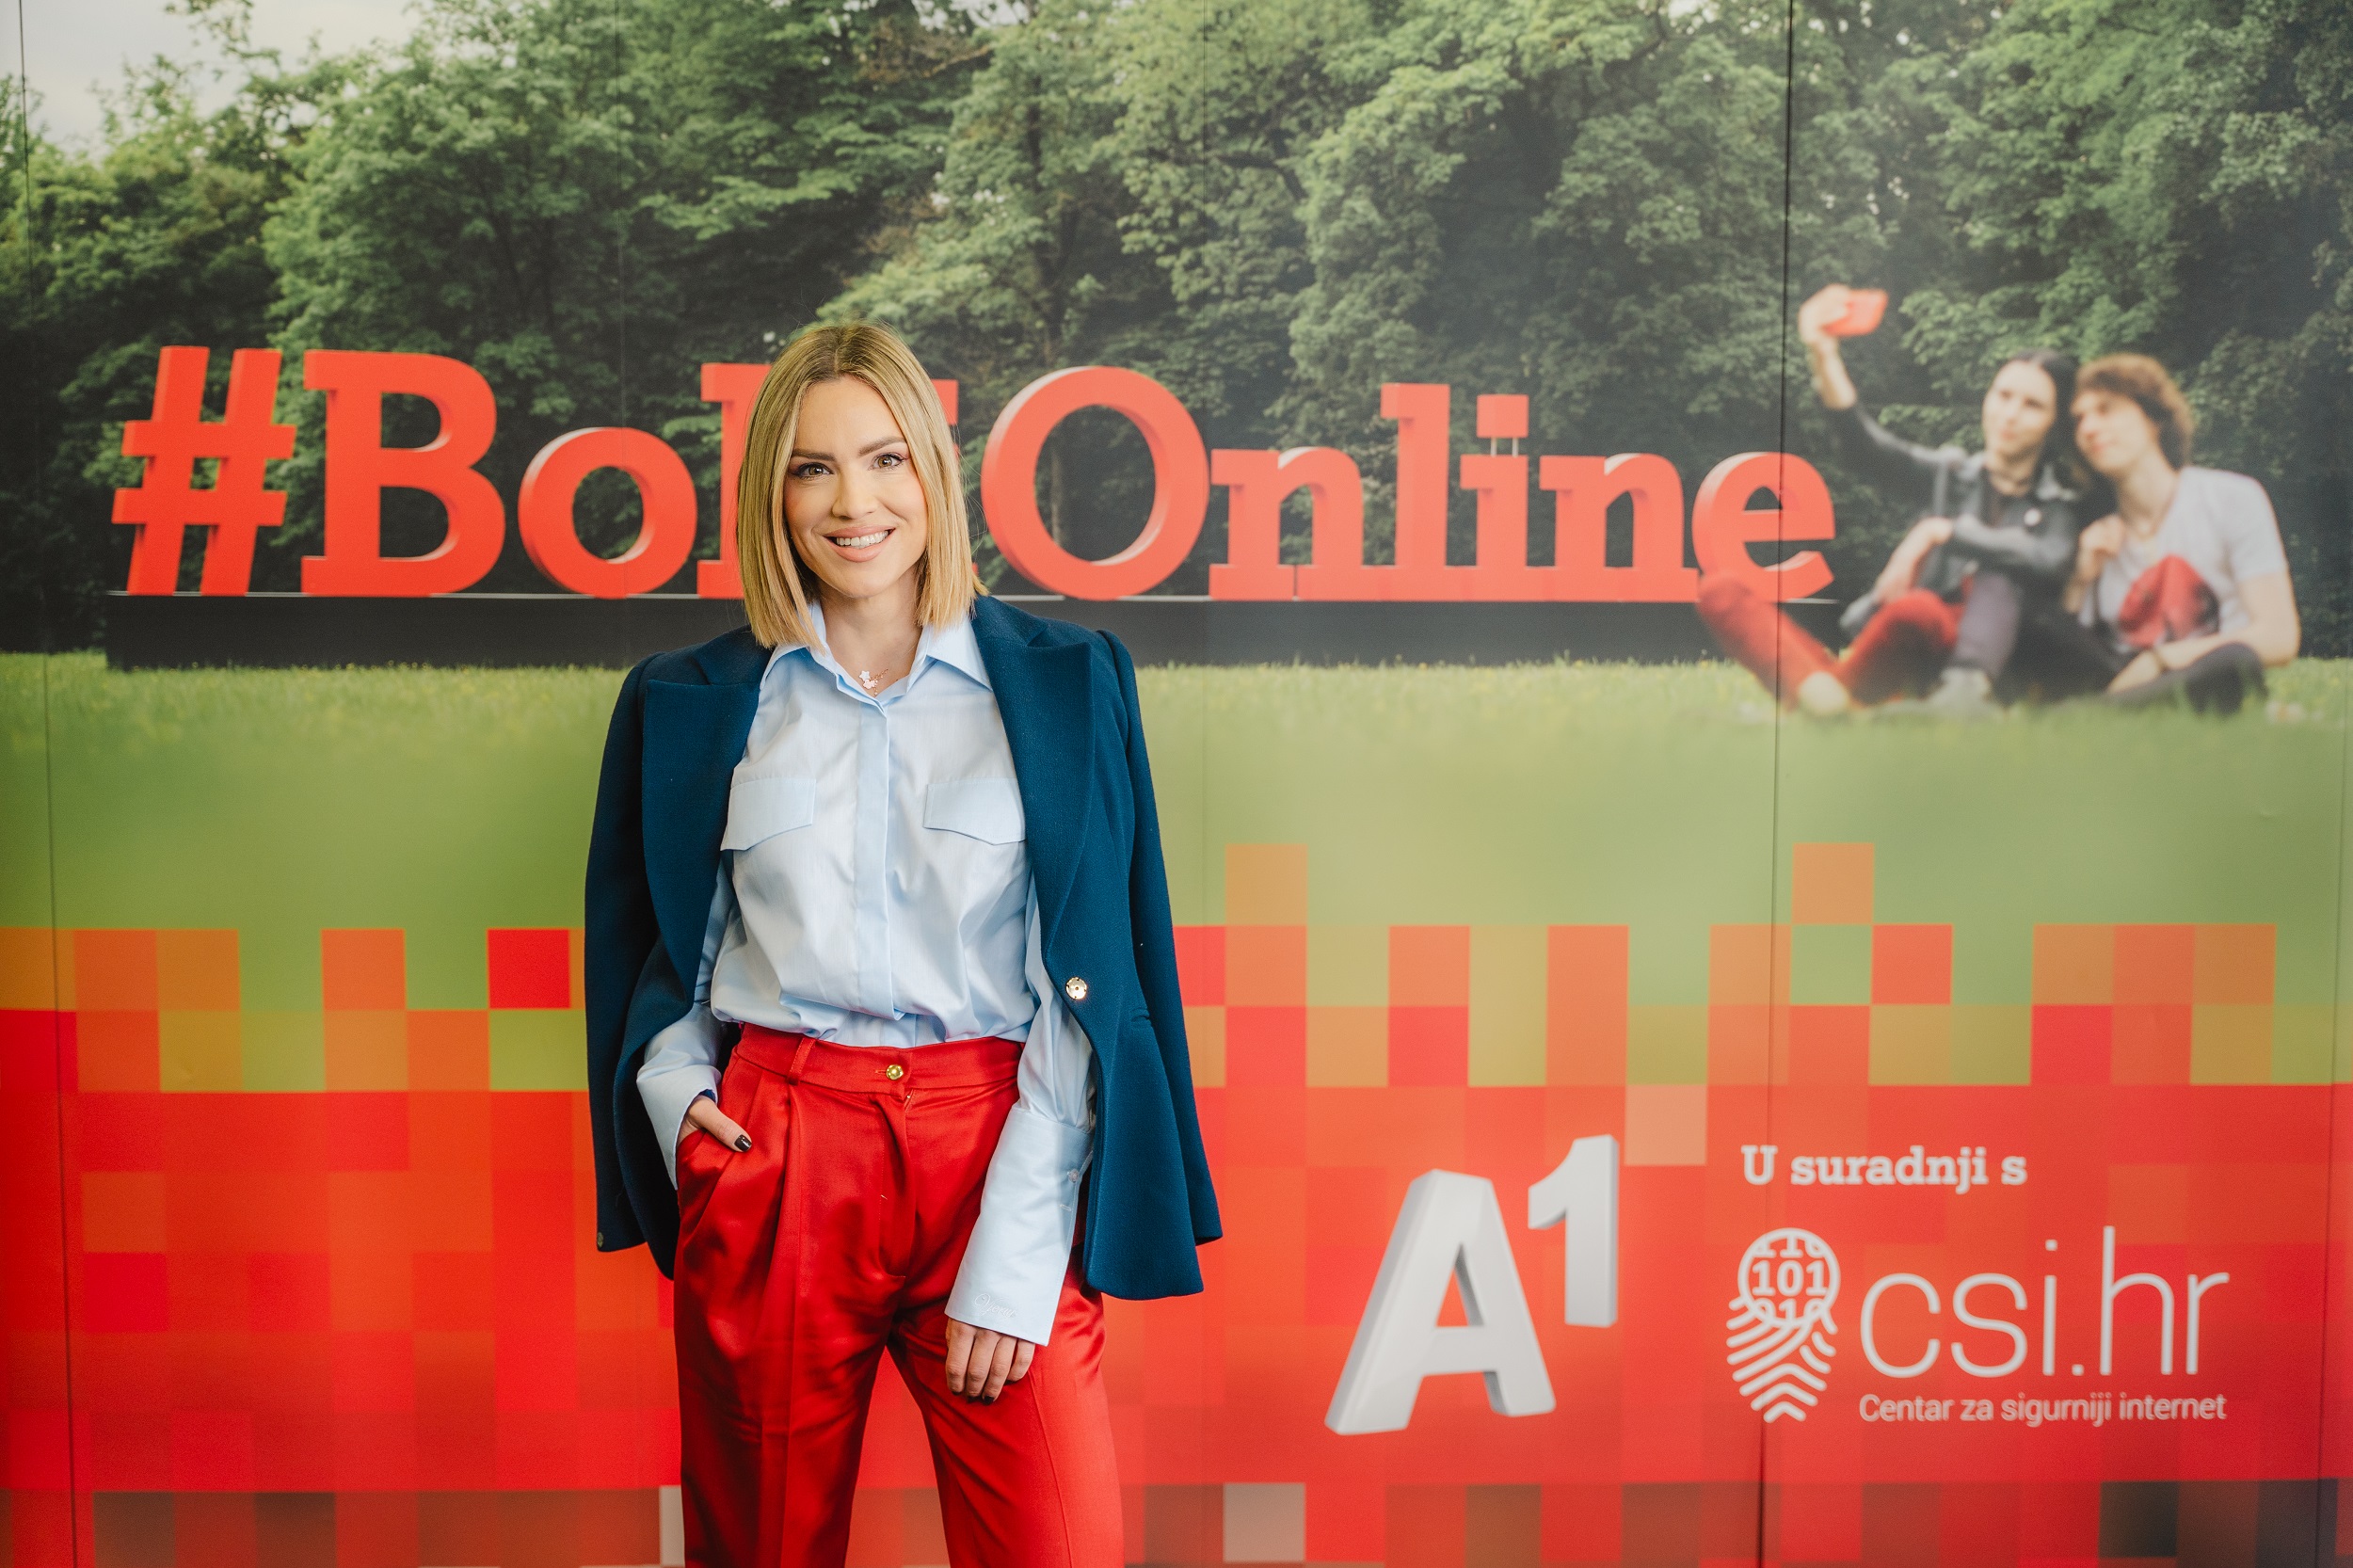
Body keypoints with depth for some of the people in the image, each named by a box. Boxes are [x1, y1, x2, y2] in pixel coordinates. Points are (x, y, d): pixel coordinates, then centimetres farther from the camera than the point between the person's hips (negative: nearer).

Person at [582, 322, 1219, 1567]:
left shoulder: (1064, 683, 4)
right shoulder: (690, 704, 9)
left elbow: (1089, 980, -1)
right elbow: (645, 950, 19)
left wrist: (1019, 1250, -8)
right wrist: (675, 1097, 0)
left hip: (998, 1151, -1)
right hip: (770, 1165, 2)